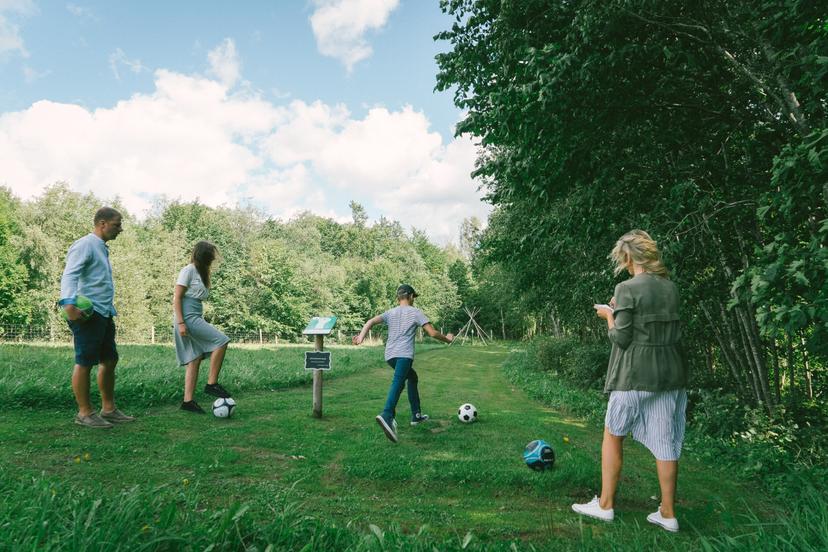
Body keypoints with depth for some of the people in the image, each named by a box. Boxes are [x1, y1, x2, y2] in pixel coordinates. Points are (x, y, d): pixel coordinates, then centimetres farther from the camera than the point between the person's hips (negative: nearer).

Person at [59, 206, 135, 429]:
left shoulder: (101, 248, 21)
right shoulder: (85, 245, -9)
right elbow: (69, 275, -21)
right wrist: (69, 302, -35)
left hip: (104, 314, 10)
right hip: (88, 314, -10)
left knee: (110, 361, 12)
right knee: (85, 362, -2)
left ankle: (108, 409, 20)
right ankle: (84, 413, 7)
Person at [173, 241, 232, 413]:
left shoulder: (201, 273, 18)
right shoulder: (188, 270, -6)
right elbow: (177, 297, -11)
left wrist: (203, 322, 16)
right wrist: (180, 323, -19)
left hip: (196, 318, 9)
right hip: (188, 318, -9)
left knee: (195, 359, 4)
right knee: (221, 341, -15)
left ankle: (188, 401, 5)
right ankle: (211, 384, -10)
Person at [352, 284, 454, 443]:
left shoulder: (390, 312, 20)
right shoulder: (415, 312, 8)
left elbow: (371, 321, 3)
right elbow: (432, 333, 1)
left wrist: (361, 336, -7)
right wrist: (447, 339, 18)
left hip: (390, 355, 6)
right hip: (404, 354, -6)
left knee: (412, 377, 26)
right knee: (398, 383, -23)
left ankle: (416, 415, 28)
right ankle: (387, 415, -48)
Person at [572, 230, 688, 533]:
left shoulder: (628, 288, -14)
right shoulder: (670, 287, 7)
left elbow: (620, 338, -14)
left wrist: (609, 314, 3)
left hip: (636, 375, -6)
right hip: (671, 373, 6)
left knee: (612, 436, 10)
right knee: (666, 442, 11)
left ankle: (605, 505, 18)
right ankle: (667, 513, 20)